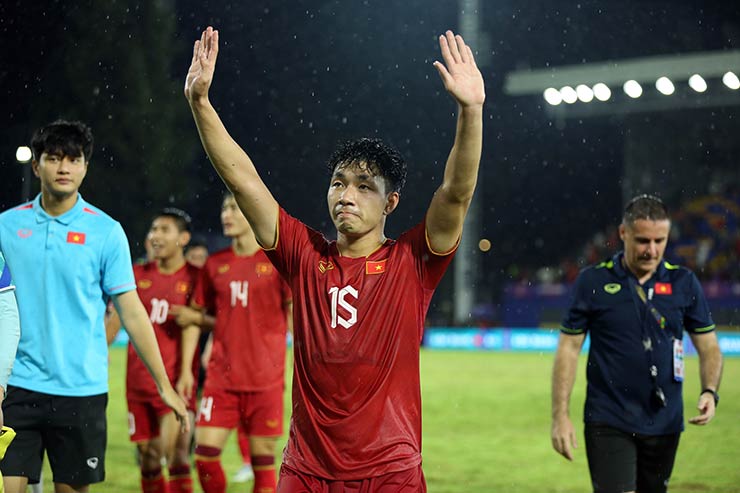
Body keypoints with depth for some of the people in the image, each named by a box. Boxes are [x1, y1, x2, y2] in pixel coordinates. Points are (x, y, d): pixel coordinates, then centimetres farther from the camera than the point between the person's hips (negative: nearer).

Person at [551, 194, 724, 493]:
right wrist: (560, 415, -6)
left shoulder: (684, 283, 5)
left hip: (665, 425, 3)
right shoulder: (593, 281, -1)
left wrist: (710, 392, -10)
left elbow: (709, 347, 9)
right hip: (608, 423, -3)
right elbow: (569, 348, 1)